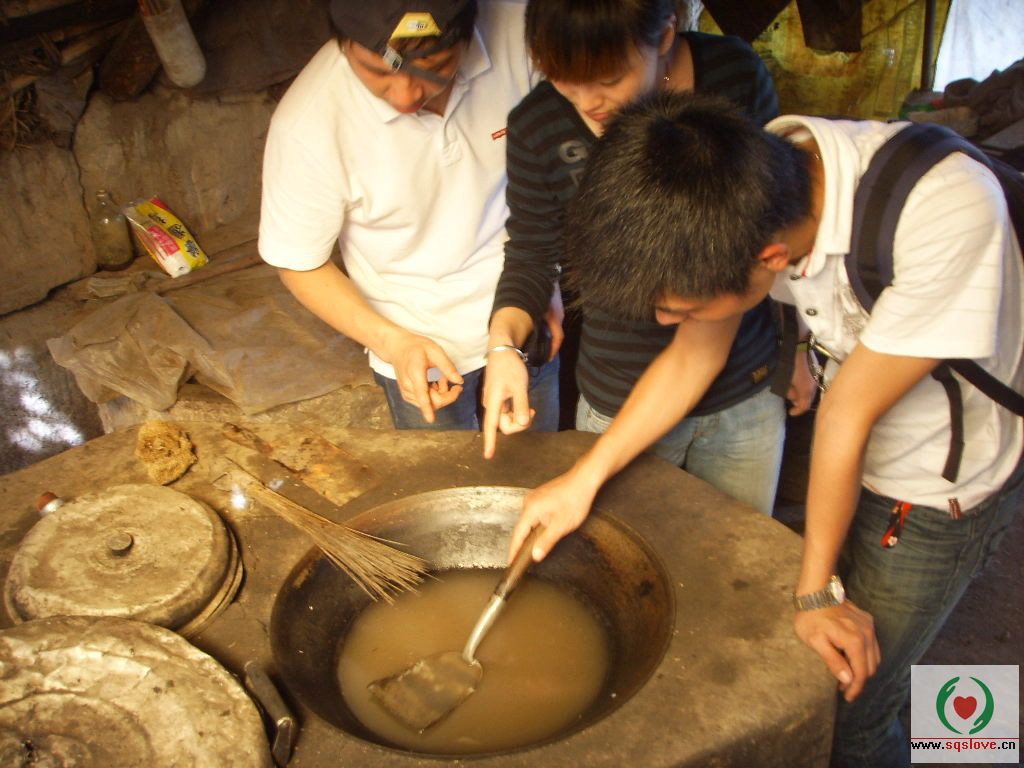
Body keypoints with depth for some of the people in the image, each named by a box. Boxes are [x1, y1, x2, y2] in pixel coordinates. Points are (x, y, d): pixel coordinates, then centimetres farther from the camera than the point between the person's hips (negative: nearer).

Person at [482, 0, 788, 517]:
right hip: (619, 405, -1)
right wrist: (503, 340, -21)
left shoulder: (735, 74, -11)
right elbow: (531, 258, -2)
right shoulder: (537, 126, -14)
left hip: (748, 395, 2)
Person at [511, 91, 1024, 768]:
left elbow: (848, 414, -26)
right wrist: (584, 478, -10)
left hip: (941, 488, -5)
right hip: (851, 455, 5)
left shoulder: (946, 214, -37)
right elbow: (693, 357, -7)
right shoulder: (746, 182, -20)